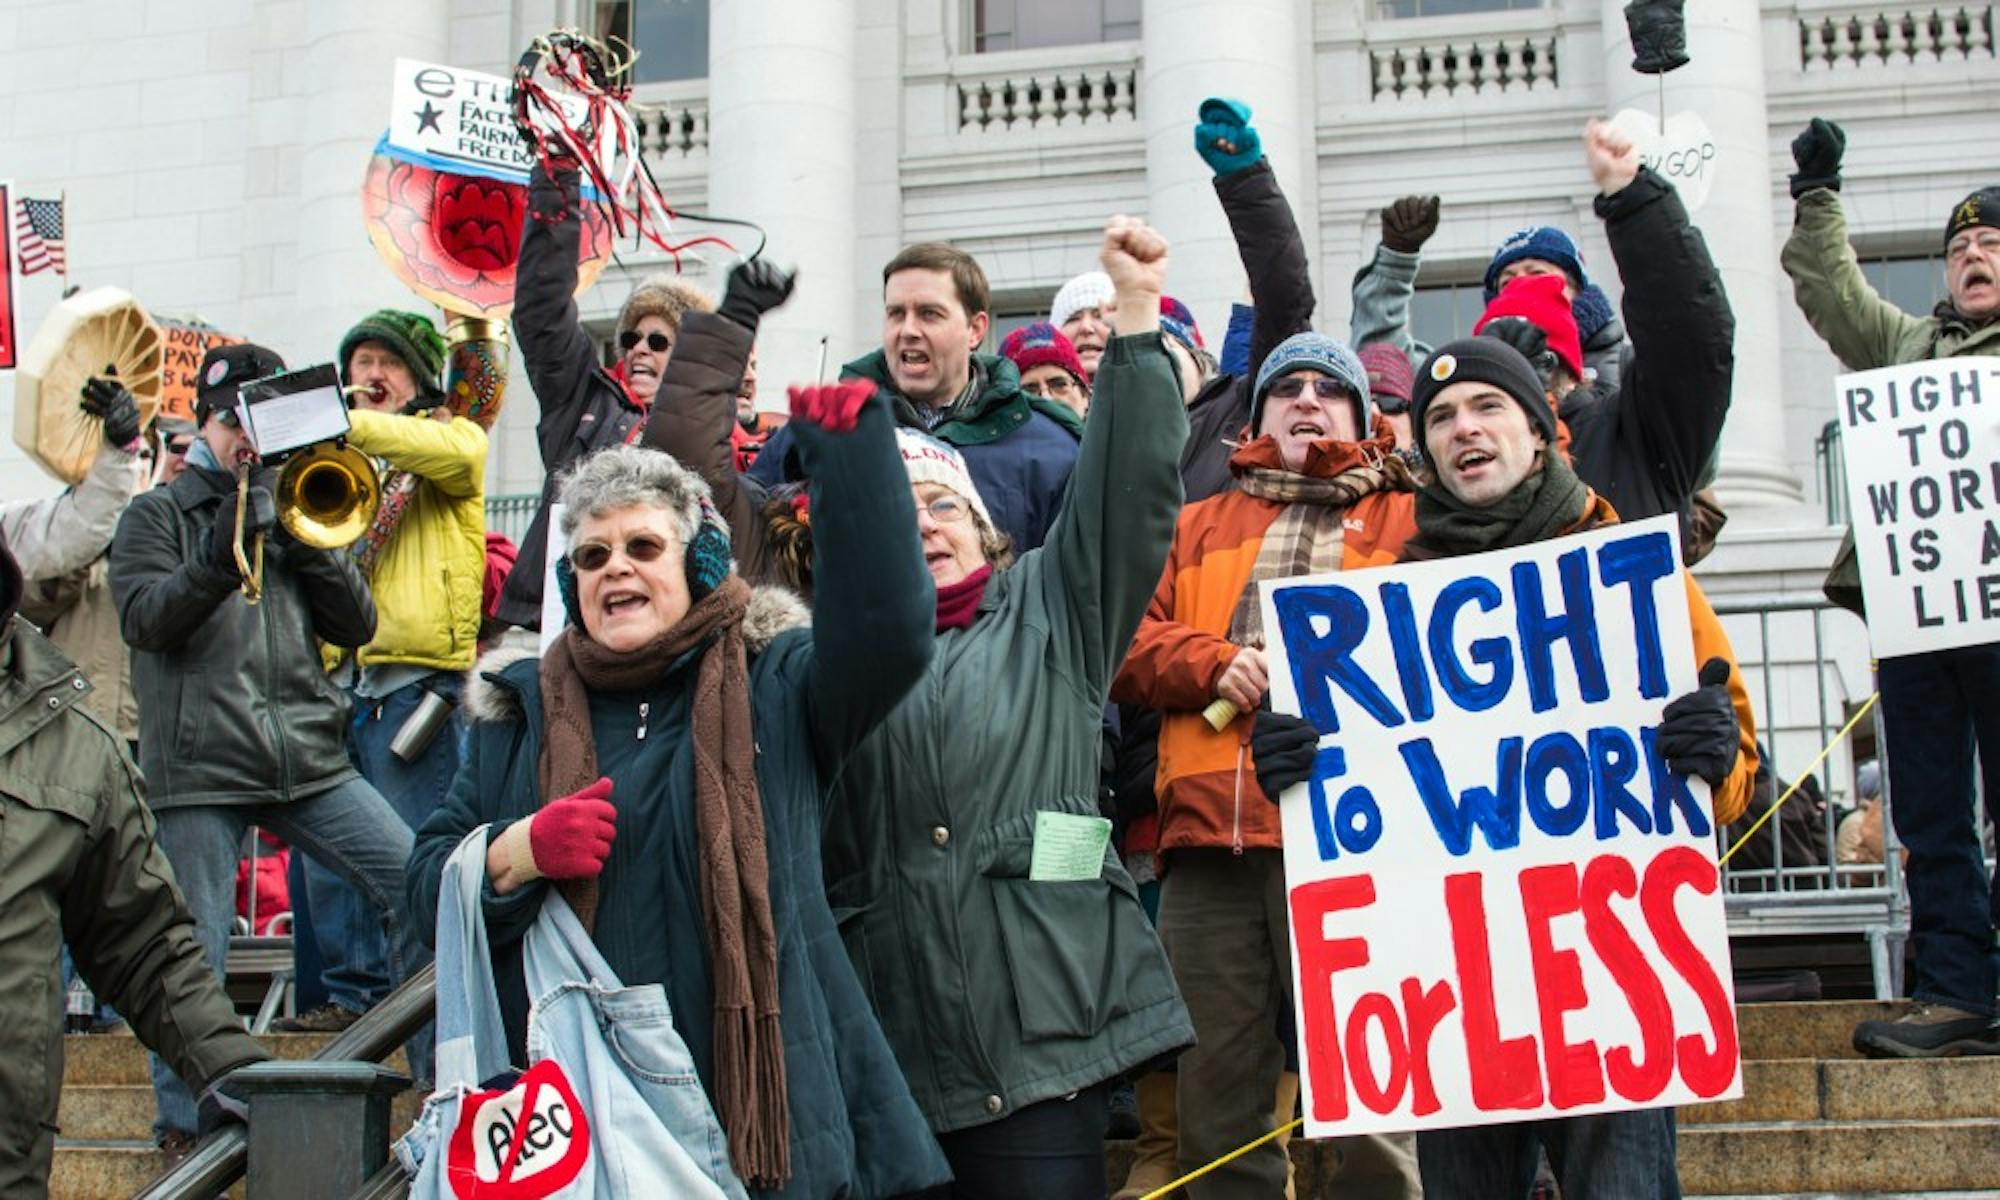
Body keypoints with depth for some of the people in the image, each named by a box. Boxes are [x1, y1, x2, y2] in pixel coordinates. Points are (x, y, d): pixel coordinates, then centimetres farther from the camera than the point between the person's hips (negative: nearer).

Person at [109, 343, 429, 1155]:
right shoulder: (157, 516, 10)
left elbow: (357, 626, 9)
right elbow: (144, 617, -7)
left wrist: (309, 543, -6)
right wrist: (222, 555, -20)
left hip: (309, 760, 3)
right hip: (198, 768, -3)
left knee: (413, 882, -6)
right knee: (192, 952, -2)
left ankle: (441, 1072, 3)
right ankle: (184, 1123, 12)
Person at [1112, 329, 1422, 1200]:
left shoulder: (1407, 522, 16)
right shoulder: (1197, 526, 25)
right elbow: (1126, 644, 14)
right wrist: (1215, 663, -4)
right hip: (1209, 836, 3)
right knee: (1215, 1102, 5)